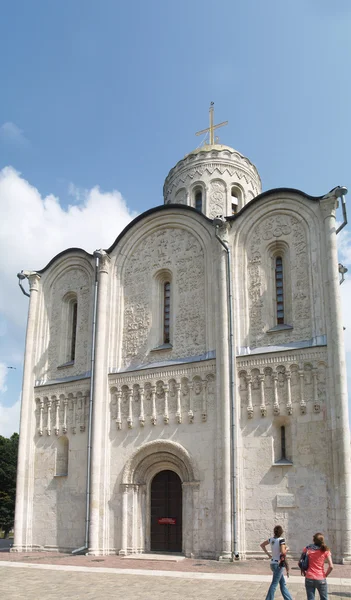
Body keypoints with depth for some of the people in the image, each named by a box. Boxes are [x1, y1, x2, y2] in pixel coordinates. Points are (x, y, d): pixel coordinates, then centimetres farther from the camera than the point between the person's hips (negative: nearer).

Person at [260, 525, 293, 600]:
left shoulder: (271, 539, 3)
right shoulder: (281, 540, -17)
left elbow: (262, 545, 14)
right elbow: (283, 552, -24)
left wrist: (268, 554, 15)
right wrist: (286, 549, -4)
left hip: (273, 563, 8)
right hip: (279, 564, -7)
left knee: (283, 583, 17)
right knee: (274, 584, -1)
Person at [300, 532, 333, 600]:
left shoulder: (307, 549, 0)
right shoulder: (325, 551, -4)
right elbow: (331, 566, -11)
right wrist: (325, 575, 3)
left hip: (309, 578, 1)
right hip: (321, 579, -1)